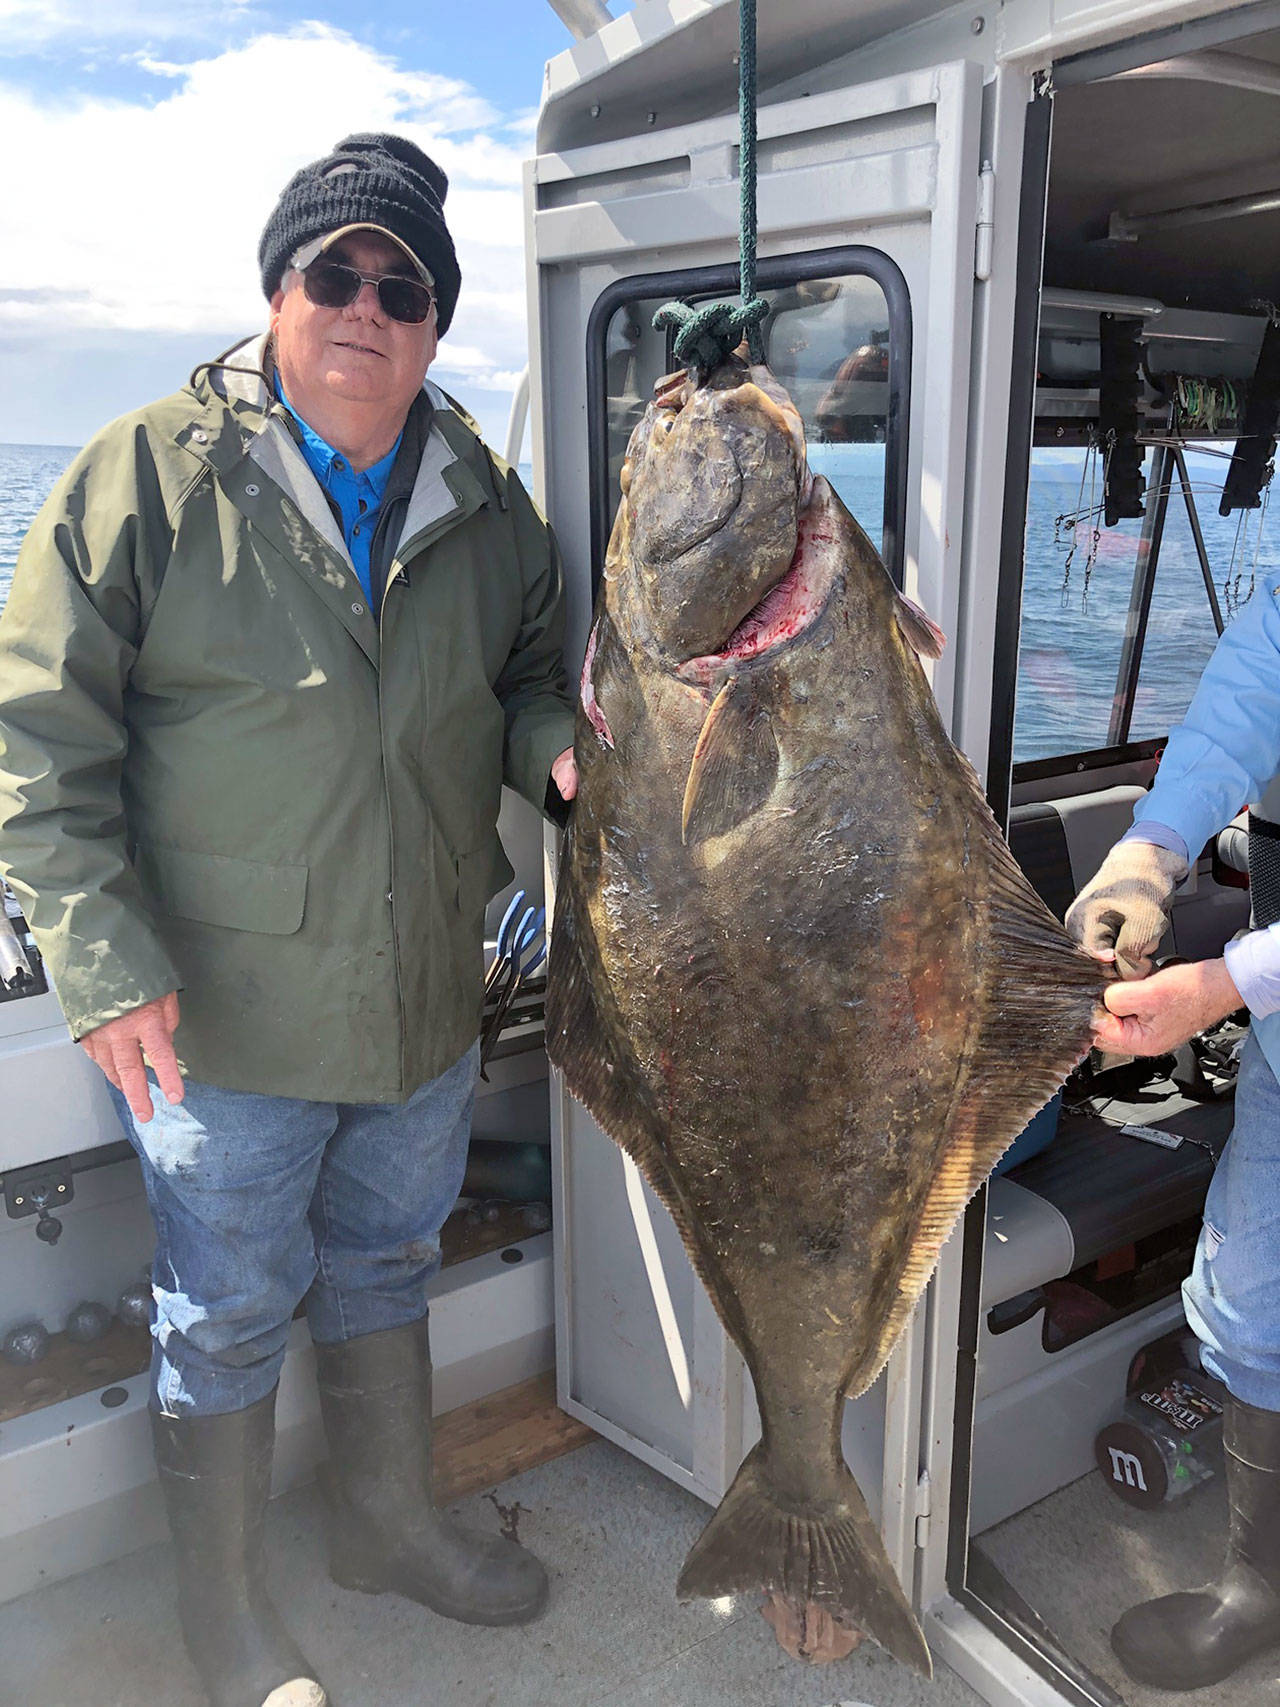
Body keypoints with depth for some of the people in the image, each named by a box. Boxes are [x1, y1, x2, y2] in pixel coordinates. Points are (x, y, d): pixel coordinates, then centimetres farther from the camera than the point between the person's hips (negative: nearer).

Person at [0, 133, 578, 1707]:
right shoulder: (145, 480, -9)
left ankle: (390, 1521, 48)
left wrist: (558, 747, -9)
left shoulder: (485, 503, 4)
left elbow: (531, 679, 16)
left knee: (385, 1270, 23)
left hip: (428, 1007, 5)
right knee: (226, 1315, 12)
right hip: (223, 1020, -4)